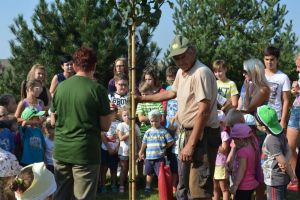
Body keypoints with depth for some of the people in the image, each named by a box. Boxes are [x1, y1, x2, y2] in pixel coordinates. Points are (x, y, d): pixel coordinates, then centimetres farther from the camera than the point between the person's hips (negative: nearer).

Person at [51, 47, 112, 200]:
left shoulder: (60, 87, 3)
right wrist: (109, 115, 12)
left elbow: (53, 121, 13)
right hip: (85, 152, -5)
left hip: (60, 151, 5)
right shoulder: (97, 89, -10)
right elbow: (105, 126, -7)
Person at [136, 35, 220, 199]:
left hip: (202, 136, -10)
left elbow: (203, 112, -24)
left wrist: (191, 144, -23)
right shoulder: (181, 72, 10)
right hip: (186, 133, 10)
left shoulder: (201, 73, -20)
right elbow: (172, 93, 30)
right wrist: (143, 98, 33)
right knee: (183, 187, 19)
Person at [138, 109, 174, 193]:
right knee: (149, 173, 18)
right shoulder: (148, 132, 5)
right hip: (149, 157, 4)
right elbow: (144, 143, 13)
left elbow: (171, 142, -4)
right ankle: (148, 187, 32)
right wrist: (141, 153, 18)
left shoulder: (163, 131, -6)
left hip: (159, 157, -4)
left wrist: (164, 147, 0)